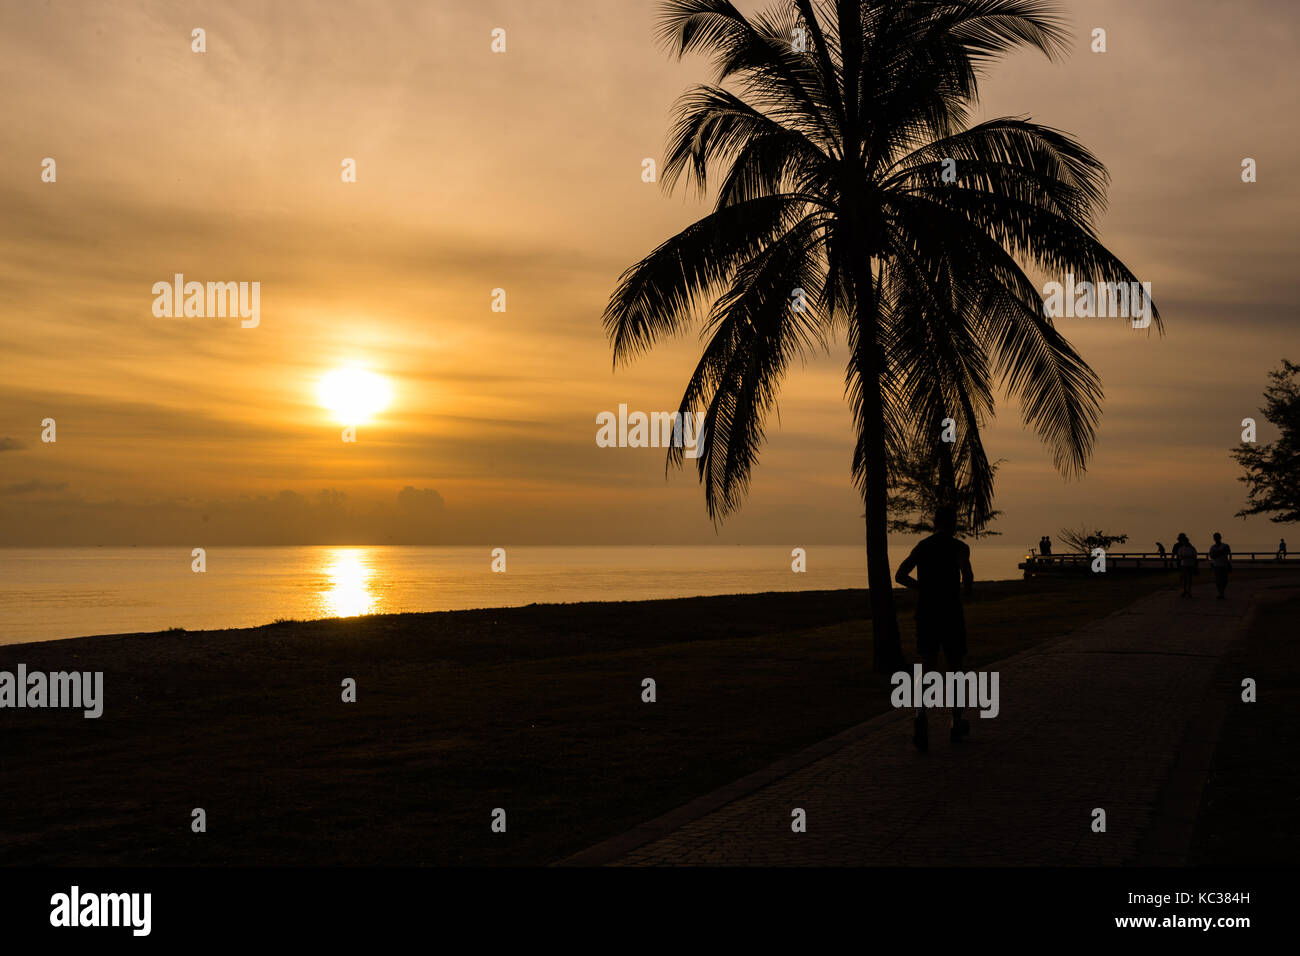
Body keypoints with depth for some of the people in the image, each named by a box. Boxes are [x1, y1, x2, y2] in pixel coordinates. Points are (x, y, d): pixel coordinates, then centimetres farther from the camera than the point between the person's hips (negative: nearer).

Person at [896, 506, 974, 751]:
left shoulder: (921, 546, 9)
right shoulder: (959, 547, -4)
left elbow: (900, 576, 4)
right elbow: (966, 572, -20)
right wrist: (968, 586, 4)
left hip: (925, 614, 3)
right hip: (951, 614, -3)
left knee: (928, 669, -2)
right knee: (955, 668, 15)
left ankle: (920, 713, -32)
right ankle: (957, 725, 26)